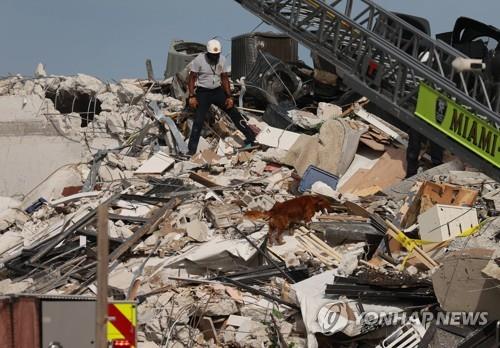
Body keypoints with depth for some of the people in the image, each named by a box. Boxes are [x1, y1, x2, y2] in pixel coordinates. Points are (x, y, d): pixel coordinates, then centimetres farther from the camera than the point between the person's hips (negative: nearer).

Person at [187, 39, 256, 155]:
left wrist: (229, 97, -1)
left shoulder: (222, 60, -4)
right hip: (203, 93, -4)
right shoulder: (199, 60, -16)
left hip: (218, 91, 4)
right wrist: (192, 96, -16)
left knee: (234, 113, 4)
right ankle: (192, 149, -4)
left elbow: (225, 79, 4)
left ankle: (250, 137, 15)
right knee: (199, 120, -11)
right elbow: (192, 78, -9)